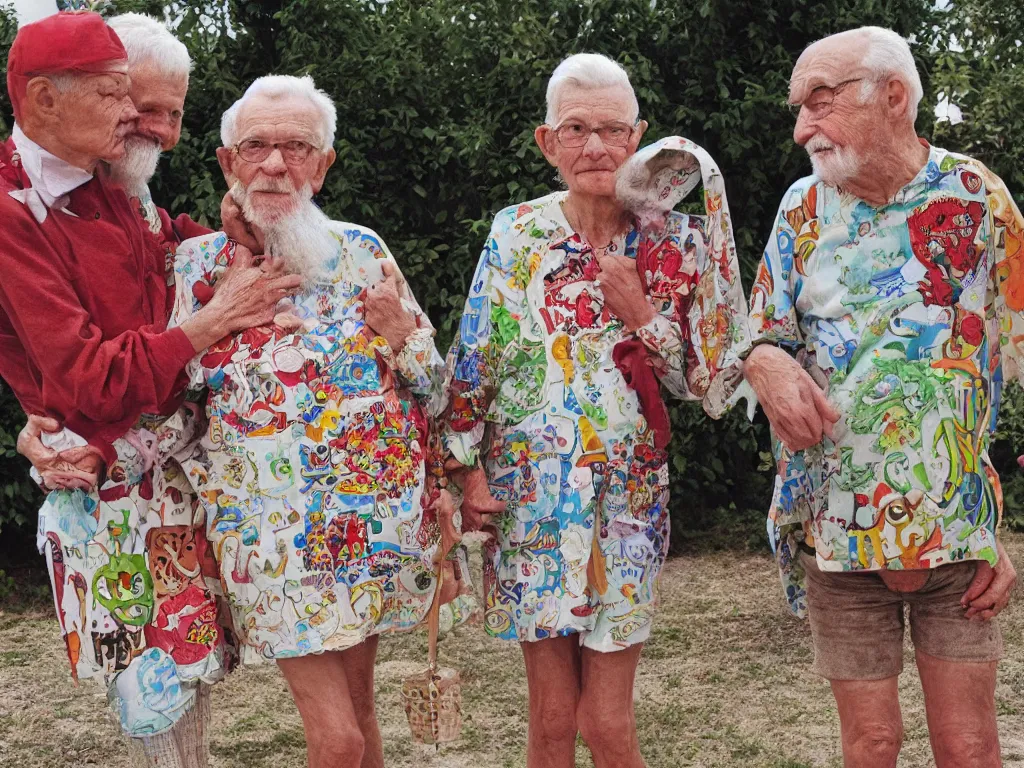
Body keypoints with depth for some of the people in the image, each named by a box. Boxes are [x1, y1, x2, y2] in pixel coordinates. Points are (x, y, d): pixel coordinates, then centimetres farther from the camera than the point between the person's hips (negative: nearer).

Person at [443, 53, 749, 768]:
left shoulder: (675, 243, -1)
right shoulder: (515, 233, 0)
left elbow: (707, 380, 1)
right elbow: (473, 362, 3)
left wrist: (640, 314, -12)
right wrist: (469, 467, -1)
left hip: (627, 493, 0)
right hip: (528, 491, 1)